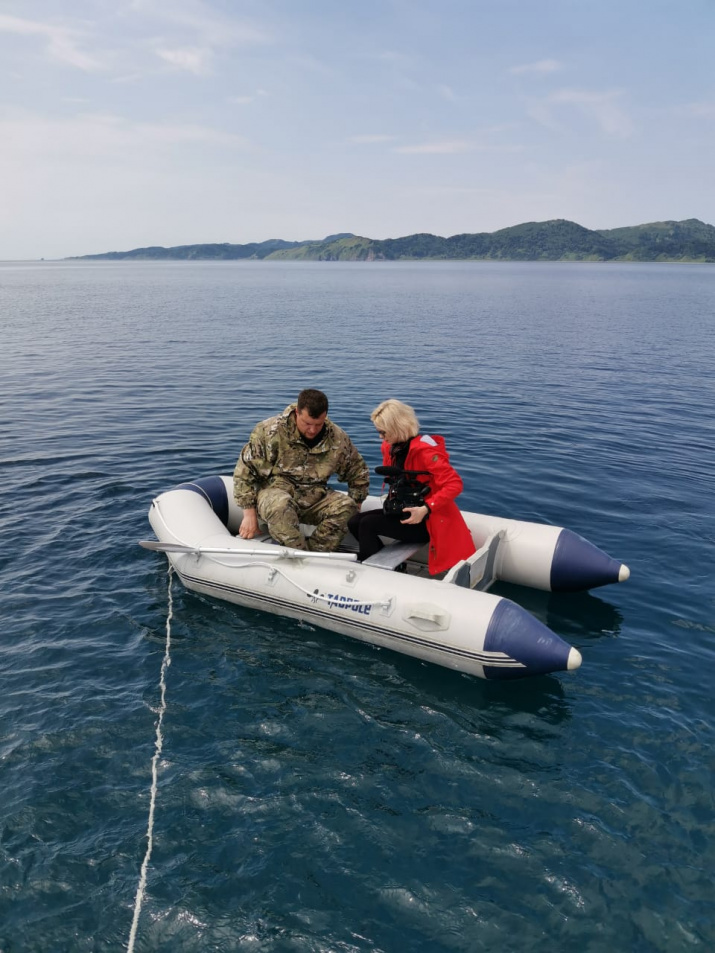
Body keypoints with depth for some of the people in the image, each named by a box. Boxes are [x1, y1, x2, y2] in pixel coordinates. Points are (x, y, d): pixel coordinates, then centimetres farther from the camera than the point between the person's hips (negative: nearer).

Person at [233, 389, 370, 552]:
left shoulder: (338, 439, -3)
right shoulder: (270, 432, -14)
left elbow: (359, 473, 12)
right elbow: (245, 471, -10)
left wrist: (354, 512, 6)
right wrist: (249, 514, -14)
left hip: (314, 498, 4)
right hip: (275, 492, -3)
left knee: (347, 506, -24)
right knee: (280, 505, -40)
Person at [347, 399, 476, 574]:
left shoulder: (424, 449, -21)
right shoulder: (392, 448, 4)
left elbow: (455, 484, -26)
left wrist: (425, 509, -32)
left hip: (425, 520, -9)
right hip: (404, 511, 9)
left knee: (367, 524, -21)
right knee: (354, 522, -3)